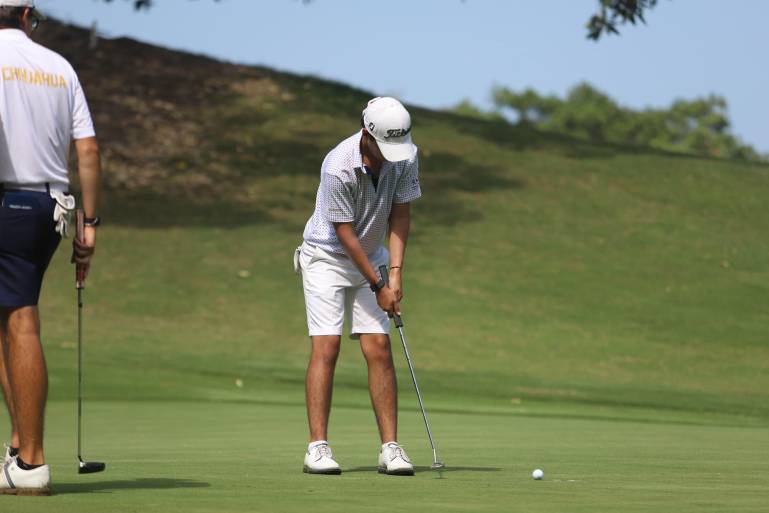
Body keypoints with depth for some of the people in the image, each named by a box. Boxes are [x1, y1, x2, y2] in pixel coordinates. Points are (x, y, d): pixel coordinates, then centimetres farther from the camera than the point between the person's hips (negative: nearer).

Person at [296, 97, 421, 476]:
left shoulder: (405, 157, -12)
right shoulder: (338, 167, -28)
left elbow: (400, 213, -4)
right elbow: (345, 233, -21)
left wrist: (395, 273, -13)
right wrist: (378, 286, -18)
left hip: (371, 259, 5)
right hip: (327, 256, -5)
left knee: (379, 350, -3)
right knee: (326, 347, -13)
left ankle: (390, 448, -3)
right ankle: (318, 447, -13)